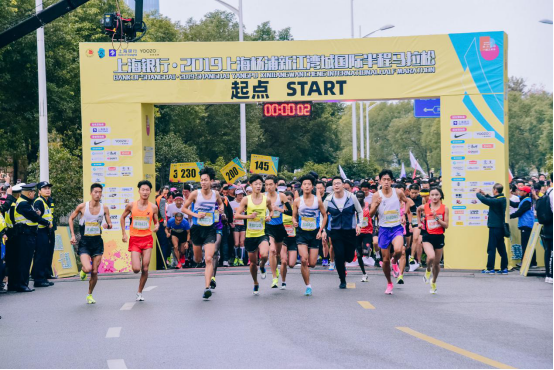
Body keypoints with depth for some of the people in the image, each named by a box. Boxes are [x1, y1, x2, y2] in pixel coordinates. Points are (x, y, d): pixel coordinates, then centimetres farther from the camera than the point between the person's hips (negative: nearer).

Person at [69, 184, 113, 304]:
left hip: (97, 242, 2)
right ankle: (83, 270, 17)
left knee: (95, 272, 3)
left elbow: (110, 225, 8)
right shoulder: (82, 206, -6)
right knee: (88, 268, -21)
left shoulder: (104, 208, 1)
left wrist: (108, 225, -17)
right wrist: (73, 235, 2)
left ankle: (90, 295, 23)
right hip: (84, 242, -2)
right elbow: (71, 219, 8)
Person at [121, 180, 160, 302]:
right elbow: (123, 217, 14)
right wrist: (124, 233, 7)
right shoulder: (131, 205, -2)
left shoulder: (153, 207, 0)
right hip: (134, 239, -1)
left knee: (145, 269, -3)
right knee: (136, 269, -11)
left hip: (147, 239, 1)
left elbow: (156, 222, 12)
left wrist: (157, 226, -13)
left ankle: (140, 292, 14)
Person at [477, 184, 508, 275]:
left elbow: (484, 200, -25)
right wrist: (485, 194, 22)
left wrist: (478, 193, -8)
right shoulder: (503, 199, 8)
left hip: (494, 227, -9)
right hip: (500, 226, 9)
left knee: (491, 248, -3)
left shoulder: (497, 201, -20)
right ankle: (504, 268, 12)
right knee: (501, 248, 11)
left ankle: (490, 269, -1)